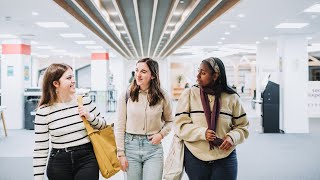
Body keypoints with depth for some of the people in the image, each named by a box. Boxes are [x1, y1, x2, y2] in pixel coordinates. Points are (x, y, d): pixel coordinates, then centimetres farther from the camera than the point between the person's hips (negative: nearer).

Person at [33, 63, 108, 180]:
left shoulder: (85, 101, -1)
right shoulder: (44, 111, -8)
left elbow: (103, 126, 11)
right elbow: (40, 149, -5)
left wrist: (90, 117, -8)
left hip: (87, 159, 1)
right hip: (59, 163, -1)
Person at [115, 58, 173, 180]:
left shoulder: (162, 97, -1)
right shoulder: (126, 95, -4)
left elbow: (169, 121, 14)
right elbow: (119, 126, -1)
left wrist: (161, 134, -6)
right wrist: (121, 153, -3)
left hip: (153, 147, 0)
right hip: (130, 146, 0)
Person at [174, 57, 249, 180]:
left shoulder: (231, 97, -1)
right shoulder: (189, 94, -3)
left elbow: (242, 126, 6)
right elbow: (180, 125, -6)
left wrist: (232, 137, -14)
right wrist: (202, 133, -21)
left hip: (225, 159, 0)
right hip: (195, 158, 0)